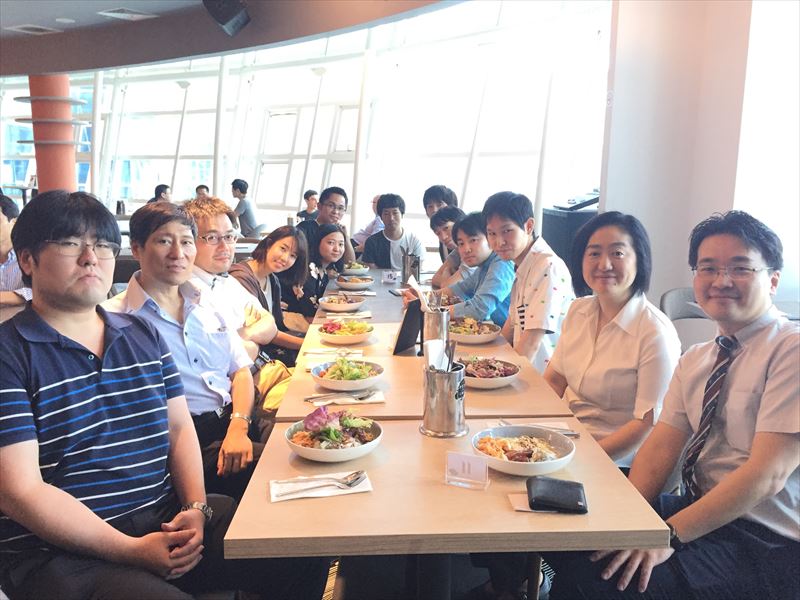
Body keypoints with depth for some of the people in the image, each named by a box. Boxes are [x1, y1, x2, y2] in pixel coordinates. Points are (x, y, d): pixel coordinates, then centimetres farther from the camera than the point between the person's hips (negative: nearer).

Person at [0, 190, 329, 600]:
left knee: (306, 556, -4)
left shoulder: (144, 336, 12)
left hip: (166, 516, 6)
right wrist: (132, 550, -16)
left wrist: (196, 508, -5)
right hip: (64, 551, -5)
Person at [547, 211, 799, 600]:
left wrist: (668, 535, -25)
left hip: (765, 541, -6)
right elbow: (661, 447, 2)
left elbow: (767, 473, -21)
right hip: (700, 509, 7)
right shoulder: (696, 360, 10)